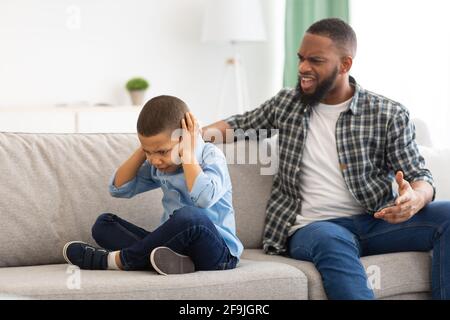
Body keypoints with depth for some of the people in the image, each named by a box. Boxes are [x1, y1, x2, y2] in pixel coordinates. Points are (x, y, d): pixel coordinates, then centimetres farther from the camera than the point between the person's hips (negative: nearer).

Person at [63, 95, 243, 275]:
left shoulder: (211, 156, -11)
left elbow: (204, 197, -31)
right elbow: (119, 188, 12)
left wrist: (187, 154, -19)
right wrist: (142, 151, 3)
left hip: (217, 252, -7)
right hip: (175, 244, 7)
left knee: (188, 216, -39)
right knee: (103, 224, 1)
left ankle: (118, 260, -18)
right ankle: (166, 258, -27)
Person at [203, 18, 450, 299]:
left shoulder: (390, 115, 3)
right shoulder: (285, 104, 12)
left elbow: (421, 178, 0)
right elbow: (238, 125, 26)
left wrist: (415, 199, -26)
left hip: (377, 222, 1)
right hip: (314, 227, 0)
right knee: (331, 241, -39)